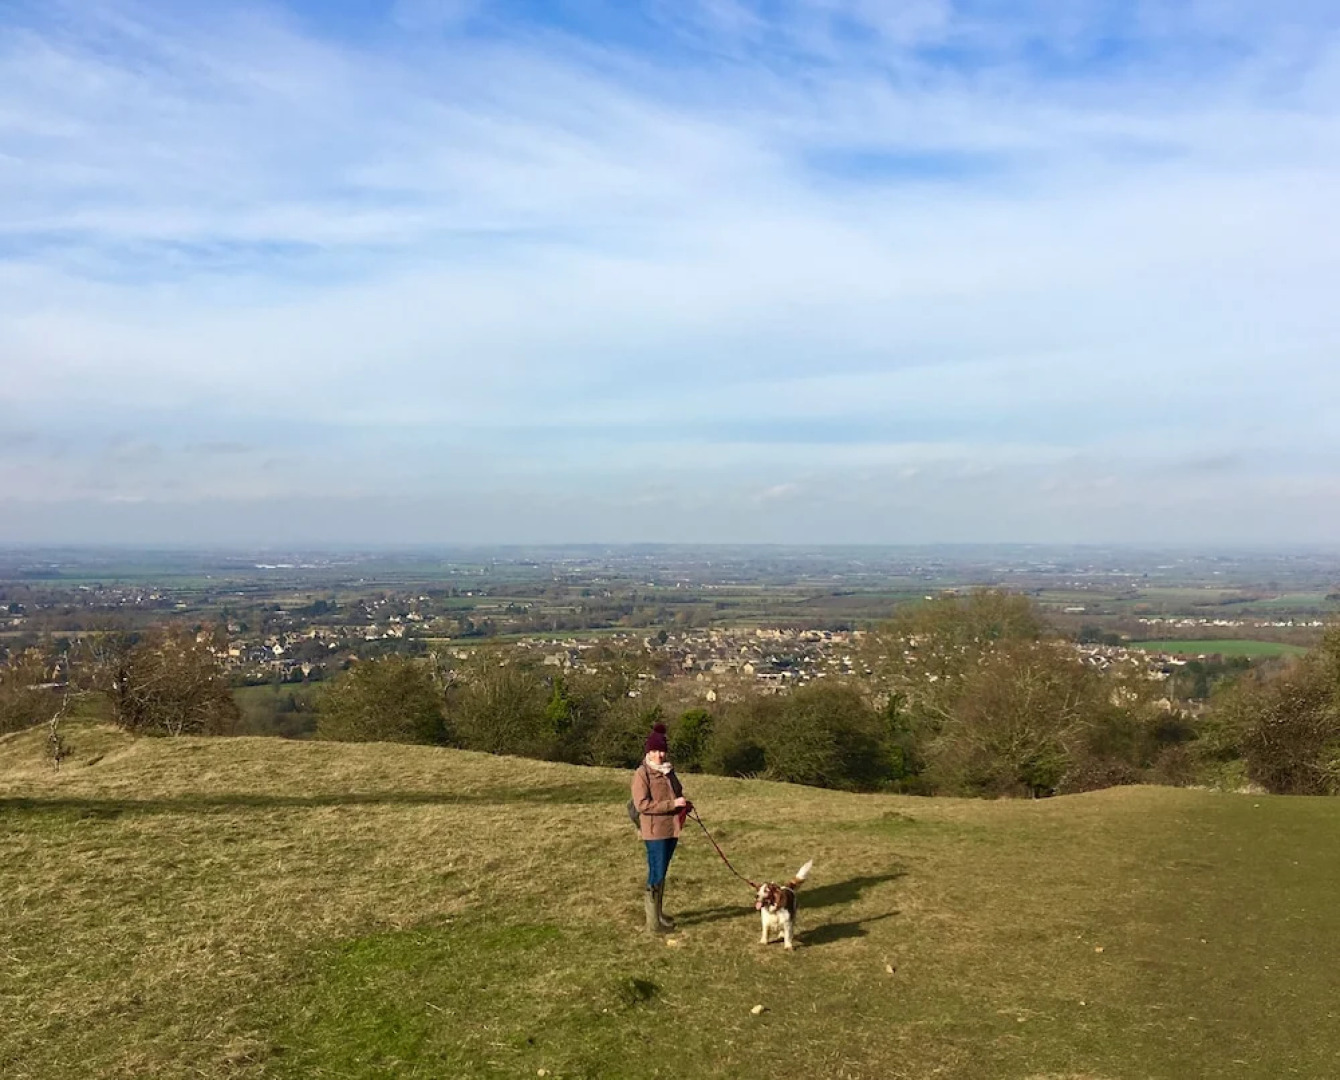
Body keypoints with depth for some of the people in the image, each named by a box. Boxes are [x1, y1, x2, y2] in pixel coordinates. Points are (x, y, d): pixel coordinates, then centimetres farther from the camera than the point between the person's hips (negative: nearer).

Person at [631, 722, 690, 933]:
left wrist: (684, 804, 5)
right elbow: (642, 804, -20)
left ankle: (658, 913, 30)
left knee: (661, 873, 18)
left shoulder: (668, 771, 12)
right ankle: (653, 923, 2)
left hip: (671, 828, 8)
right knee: (656, 874, -5)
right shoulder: (642, 774, -12)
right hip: (655, 830, -8)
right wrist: (672, 804, -22)